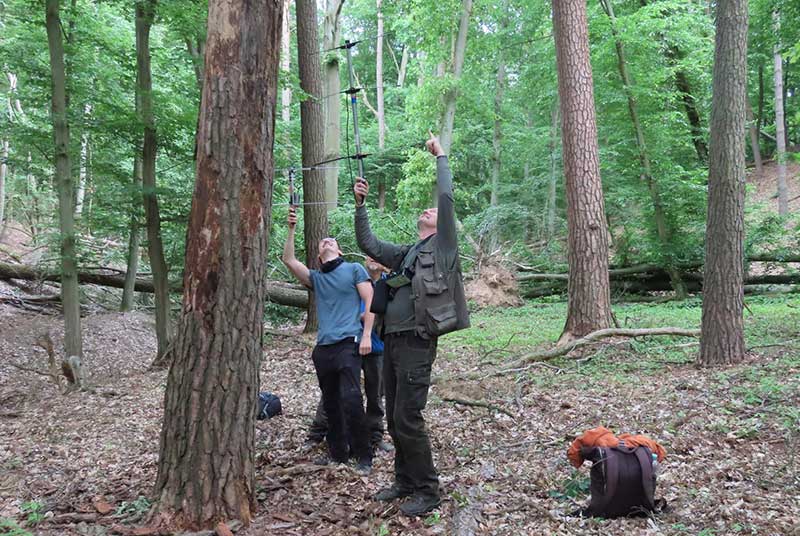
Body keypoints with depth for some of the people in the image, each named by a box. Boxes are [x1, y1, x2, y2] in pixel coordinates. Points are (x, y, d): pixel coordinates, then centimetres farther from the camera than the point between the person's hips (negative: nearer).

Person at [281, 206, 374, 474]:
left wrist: (366, 335, -9)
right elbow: (289, 260, 4)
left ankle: (363, 456, -3)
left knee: (351, 399, -14)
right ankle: (337, 452, 24)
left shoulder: (354, 269, 6)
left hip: (348, 344, -5)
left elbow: (369, 302, 0)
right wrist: (291, 229, -1)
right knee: (330, 403, 11)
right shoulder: (316, 278, 17)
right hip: (323, 347, 6)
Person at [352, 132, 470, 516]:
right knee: (394, 420, 12)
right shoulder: (405, 254, 23)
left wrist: (440, 156, 6)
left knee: (408, 420, -8)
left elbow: (447, 196, -4)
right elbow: (368, 245, 23)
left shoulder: (442, 247, 3)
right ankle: (405, 481, 26)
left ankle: (427, 490, 4)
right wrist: (360, 205, 17)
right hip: (391, 341, 8)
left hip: (416, 343, -8)